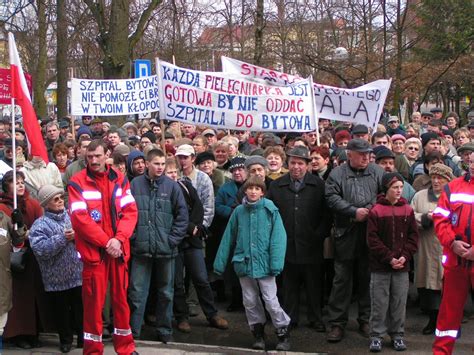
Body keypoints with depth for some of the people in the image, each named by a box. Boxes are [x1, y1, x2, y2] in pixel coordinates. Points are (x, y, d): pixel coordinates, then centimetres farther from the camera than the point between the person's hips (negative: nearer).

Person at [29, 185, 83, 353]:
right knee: (62, 311, 12)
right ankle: (66, 339, 29)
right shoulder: (40, 225, -8)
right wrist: (62, 238, -23)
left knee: (80, 308, 12)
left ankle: (83, 336, 27)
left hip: (78, 274, 2)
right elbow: (40, 249, -21)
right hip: (57, 279, -2)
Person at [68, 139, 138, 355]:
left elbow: (130, 211, 1)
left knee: (121, 298, 12)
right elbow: (80, 218, -13)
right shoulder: (77, 183, -6)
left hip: (119, 249, 3)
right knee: (94, 301, 2)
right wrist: (106, 242, -15)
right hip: (93, 250, -3)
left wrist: (119, 239, -13)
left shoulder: (119, 180, 6)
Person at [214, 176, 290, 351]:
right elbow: (228, 237, 7)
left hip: (264, 263, -3)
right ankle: (258, 333, 27)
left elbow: (278, 237, -11)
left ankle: (283, 333, 15)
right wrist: (220, 262, 6)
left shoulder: (270, 210, -6)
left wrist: (276, 262, -19)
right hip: (244, 263, 4)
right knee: (250, 301, 12)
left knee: (271, 300, -2)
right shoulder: (239, 211, 3)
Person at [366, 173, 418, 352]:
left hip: (402, 266, 3)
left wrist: (405, 256, -8)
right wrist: (389, 258, -13)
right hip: (380, 266, -3)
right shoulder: (376, 211, -6)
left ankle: (397, 334, 20)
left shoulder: (407, 210, 4)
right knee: (379, 302, 2)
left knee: (399, 302, 8)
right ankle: (377, 335, 12)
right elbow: (372, 239, -8)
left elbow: (413, 236, 5)